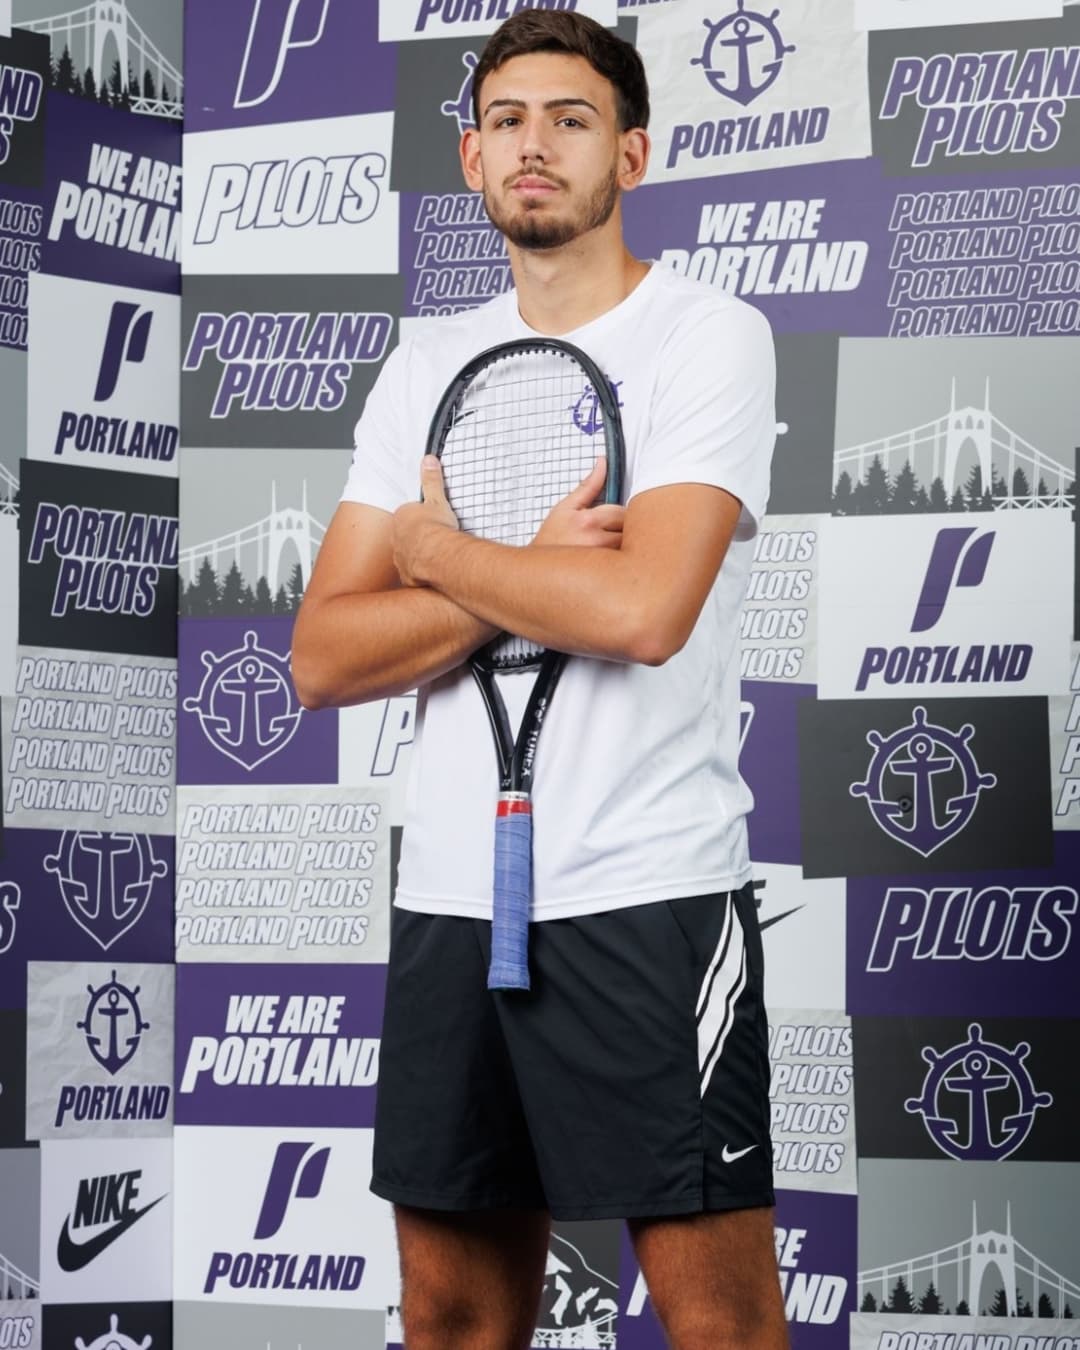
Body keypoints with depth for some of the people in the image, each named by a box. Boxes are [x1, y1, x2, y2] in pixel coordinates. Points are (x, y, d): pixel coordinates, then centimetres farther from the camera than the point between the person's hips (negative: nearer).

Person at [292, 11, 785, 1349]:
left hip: (648, 897, -5)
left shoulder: (709, 335, -3)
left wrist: (433, 548, -4)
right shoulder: (425, 368, 13)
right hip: (450, 896, 5)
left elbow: (643, 608, -19)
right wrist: (531, 565, -9)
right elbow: (322, 660, 4)